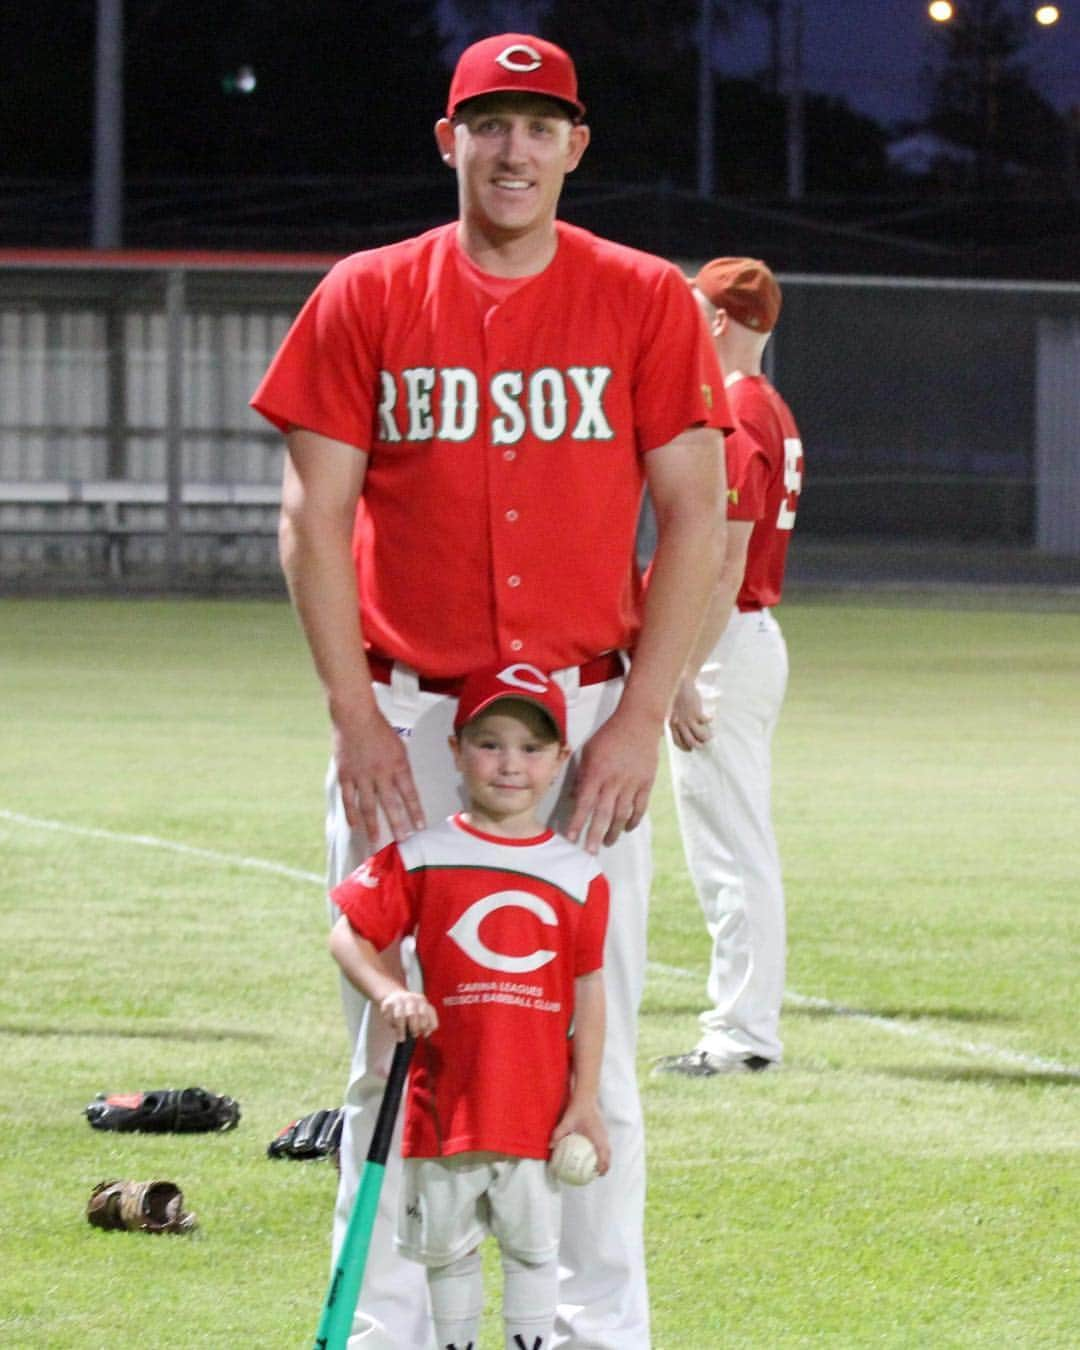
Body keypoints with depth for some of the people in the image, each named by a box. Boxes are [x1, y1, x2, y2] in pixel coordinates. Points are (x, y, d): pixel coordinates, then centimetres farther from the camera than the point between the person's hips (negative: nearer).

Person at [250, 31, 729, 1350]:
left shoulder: (645, 301, 3)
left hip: (589, 717, 0)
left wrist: (641, 718, -8)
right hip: (407, 717, 0)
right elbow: (314, 518, 2)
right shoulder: (365, 300, 4)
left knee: (592, 1046, 1)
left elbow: (694, 518, 1)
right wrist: (354, 716, -7)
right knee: (395, 1047, 1)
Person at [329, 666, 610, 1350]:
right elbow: (350, 934, 1)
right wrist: (390, 992, -18)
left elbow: (588, 989, 3)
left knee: (533, 1247, 9)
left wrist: (585, 1099, 1)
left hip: (540, 1106, 0)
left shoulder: (580, 875, 1)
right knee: (447, 1248, 13)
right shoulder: (419, 857, -2)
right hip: (446, 1096, 0)